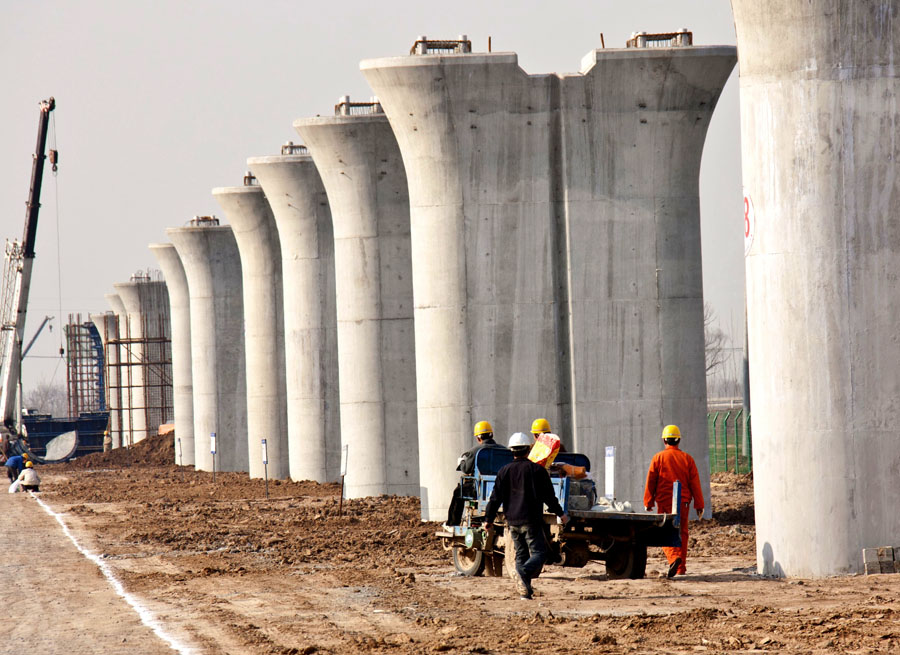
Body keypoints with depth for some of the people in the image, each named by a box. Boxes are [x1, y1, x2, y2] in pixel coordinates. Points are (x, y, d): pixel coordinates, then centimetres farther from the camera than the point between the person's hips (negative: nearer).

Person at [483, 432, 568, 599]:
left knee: (521, 554, 14)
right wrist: (560, 513, 9)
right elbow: (549, 496, -2)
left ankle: (525, 590, 8)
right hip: (531, 521, -4)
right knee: (539, 552, -2)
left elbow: (495, 498, 4)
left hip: (512, 521, 4)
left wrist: (488, 519, 12)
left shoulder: (504, 472, 5)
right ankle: (524, 572, -31)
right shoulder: (537, 470, -4)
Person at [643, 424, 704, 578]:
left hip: (664, 502, -2)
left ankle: (674, 558, -27)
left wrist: (648, 502, 6)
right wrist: (699, 504, 8)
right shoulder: (687, 459, 3)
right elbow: (695, 483, 4)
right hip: (683, 502, 2)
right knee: (682, 533, 13)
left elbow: (650, 482, -2)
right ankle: (681, 568, 16)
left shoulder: (658, 458, -3)